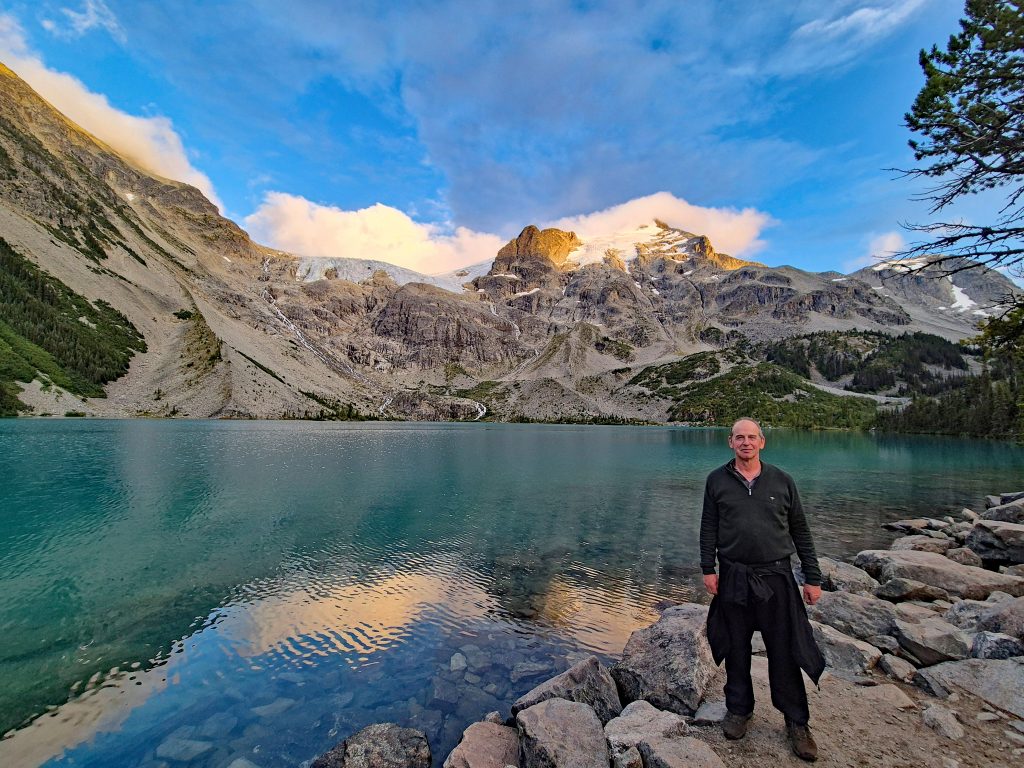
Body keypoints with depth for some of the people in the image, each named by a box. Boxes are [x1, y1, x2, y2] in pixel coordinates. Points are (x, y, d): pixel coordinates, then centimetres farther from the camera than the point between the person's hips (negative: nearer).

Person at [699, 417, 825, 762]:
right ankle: (739, 710, 32)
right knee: (736, 649, 13)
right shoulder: (717, 480, 1)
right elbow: (708, 528, 2)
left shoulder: (781, 480, 2)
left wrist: (813, 578, 5)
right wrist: (708, 569, -2)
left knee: (785, 652, 7)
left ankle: (796, 722, 27)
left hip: (776, 577, 0)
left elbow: (800, 531, 6)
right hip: (733, 578, 0)